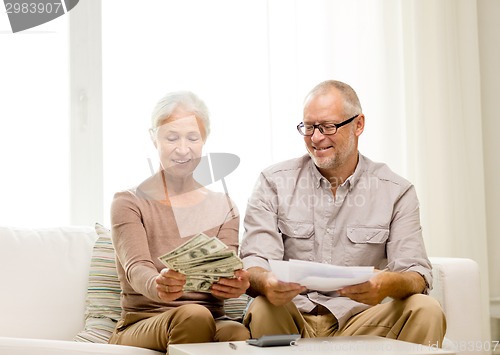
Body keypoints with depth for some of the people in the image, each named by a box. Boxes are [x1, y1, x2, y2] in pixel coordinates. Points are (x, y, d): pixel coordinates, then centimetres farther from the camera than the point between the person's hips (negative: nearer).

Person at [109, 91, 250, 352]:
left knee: (240, 334, -34)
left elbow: (225, 276, -1)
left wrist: (236, 285, -28)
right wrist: (157, 285, -39)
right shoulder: (129, 202, 4)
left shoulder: (224, 208, 13)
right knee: (193, 315, -36)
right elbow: (136, 268, -14)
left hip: (210, 328, 2)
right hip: (140, 327, -2)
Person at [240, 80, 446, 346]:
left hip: (360, 319, 2)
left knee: (425, 310, -26)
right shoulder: (274, 183, 5)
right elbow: (254, 265, -5)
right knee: (263, 310, -35)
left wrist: (387, 285, -29)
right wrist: (267, 283, -31)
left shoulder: (396, 191, 6)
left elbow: (416, 274, -3)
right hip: (293, 319, -1)